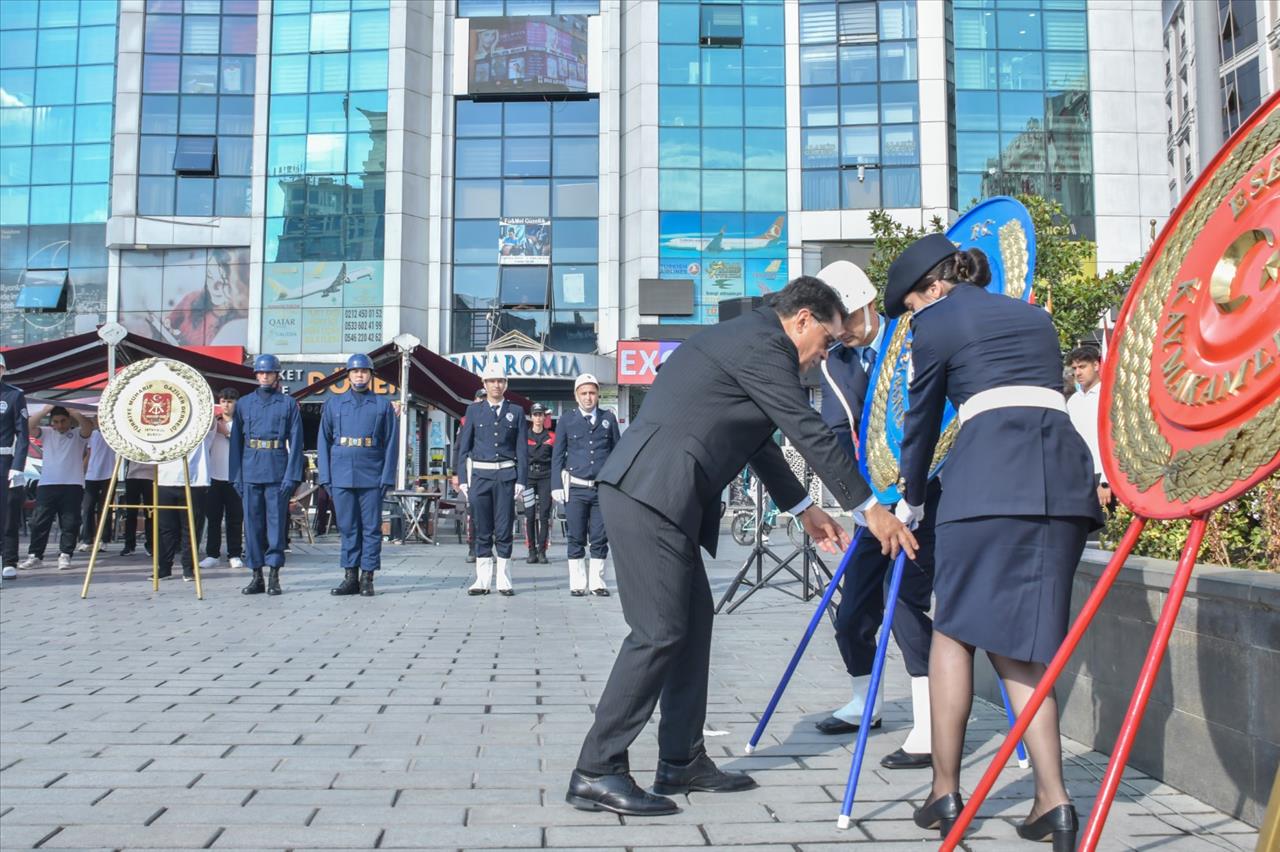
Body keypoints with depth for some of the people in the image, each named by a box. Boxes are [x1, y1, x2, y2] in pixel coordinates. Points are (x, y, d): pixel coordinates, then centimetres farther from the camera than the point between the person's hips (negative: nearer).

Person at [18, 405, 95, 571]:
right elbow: (28, 425, -3)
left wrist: (72, 411, -12)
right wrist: (45, 410, -6)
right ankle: (35, 555, 9)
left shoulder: (78, 434, 7)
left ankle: (65, 555, 4)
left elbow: (89, 425, -14)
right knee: (40, 521, 2)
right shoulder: (46, 433, 13)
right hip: (47, 484, 2)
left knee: (69, 523, -2)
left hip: (72, 485, -2)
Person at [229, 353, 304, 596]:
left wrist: (291, 475, -8)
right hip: (250, 471, 3)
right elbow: (236, 442, 11)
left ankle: (274, 576, 4)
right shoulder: (243, 404, 11)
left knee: (276, 522, -1)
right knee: (253, 523, 5)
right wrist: (235, 476, 5)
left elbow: (295, 441, 0)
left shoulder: (289, 404, 4)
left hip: (278, 471, -2)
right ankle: (256, 576, 12)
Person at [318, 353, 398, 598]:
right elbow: (323, 440, 10)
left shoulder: (383, 405, 6)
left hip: (372, 477, -2)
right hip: (341, 476, 2)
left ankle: (367, 578, 7)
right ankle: (350, 576, 13)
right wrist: (325, 475, 2)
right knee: (347, 527, 6)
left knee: (371, 528, 1)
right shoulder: (333, 403, 11)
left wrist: (387, 477, -5)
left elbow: (391, 443, 3)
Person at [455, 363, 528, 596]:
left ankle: (503, 581, 9)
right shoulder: (474, 410, 8)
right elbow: (464, 447, 7)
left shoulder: (516, 412, 8)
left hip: (506, 475, 0)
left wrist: (521, 481, -2)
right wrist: (463, 479, 1)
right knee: (482, 530, 3)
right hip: (480, 474, 0)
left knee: (504, 530, 1)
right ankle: (482, 580, 9)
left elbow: (522, 450, 6)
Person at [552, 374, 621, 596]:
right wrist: (557, 486, 0)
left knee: (600, 538, 4)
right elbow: (558, 455, 6)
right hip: (576, 488, -1)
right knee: (576, 539, 4)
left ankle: (597, 582, 14)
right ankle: (577, 583, 12)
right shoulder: (567, 419, 5)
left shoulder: (608, 418, 8)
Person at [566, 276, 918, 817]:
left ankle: (682, 761, 21)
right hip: (651, 493, -11)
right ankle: (596, 773, 0)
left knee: (693, 621, 13)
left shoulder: (745, 339, 23)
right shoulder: (762, 343, -8)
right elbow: (810, 433, -9)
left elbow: (757, 440, 29)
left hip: (654, 492, 11)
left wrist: (803, 509, 32)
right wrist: (870, 509, -2)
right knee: (660, 632, -8)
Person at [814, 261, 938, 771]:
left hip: (927, 495, -5)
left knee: (908, 599, -16)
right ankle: (865, 702, 34)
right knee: (852, 613, 9)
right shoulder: (835, 365, 6)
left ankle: (931, 729, -8)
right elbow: (838, 435, -3)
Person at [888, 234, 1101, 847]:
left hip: (991, 469, -6)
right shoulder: (1035, 317, 27)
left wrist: (910, 501, 27)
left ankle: (946, 792, 10)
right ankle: (1052, 798, 3)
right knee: (1020, 643, 10)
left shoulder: (938, 321, 10)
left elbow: (922, 418, 14)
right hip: (1065, 469, 6)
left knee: (954, 630, 6)